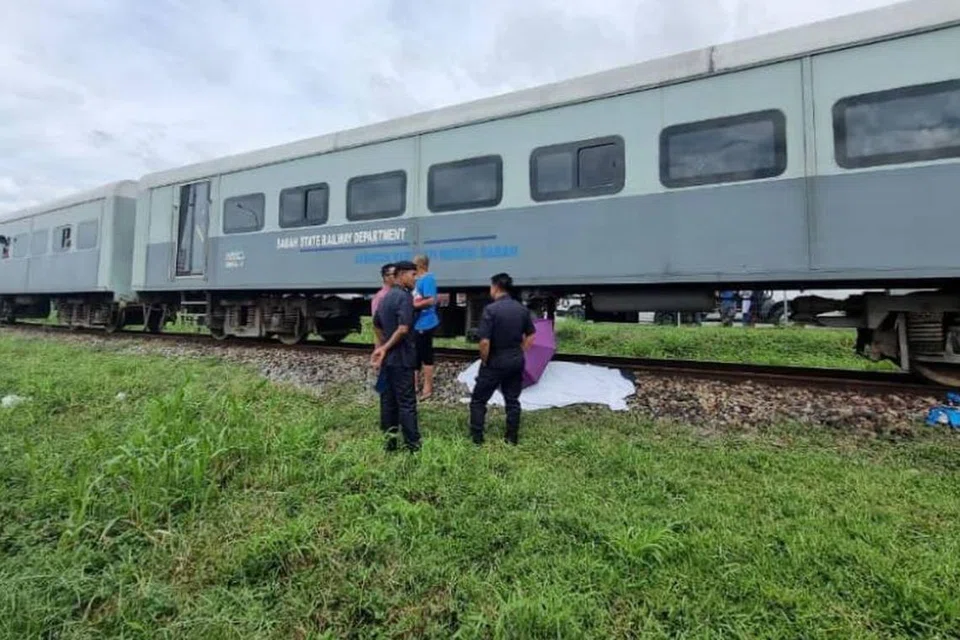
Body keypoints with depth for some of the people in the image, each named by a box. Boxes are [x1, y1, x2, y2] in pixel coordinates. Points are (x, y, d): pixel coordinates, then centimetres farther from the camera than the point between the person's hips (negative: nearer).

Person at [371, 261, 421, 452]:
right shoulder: (404, 296, -16)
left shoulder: (385, 297, 13)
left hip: (388, 358, 9)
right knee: (406, 402, -2)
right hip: (401, 358, -9)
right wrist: (385, 348, -18)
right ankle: (413, 445, 5)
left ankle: (389, 442, 22)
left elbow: (376, 325, 23)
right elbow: (403, 329, -26)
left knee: (388, 401, 13)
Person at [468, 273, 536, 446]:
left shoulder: (491, 309, -18)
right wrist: (519, 353, 15)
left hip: (495, 362, -5)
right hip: (516, 361, 6)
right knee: (512, 400, 15)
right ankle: (512, 437, 22)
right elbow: (530, 337, 9)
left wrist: (484, 360, -7)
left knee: (478, 400, 9)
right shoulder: (522, 309, 2)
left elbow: (485, 341, -21)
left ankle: (477, 436, 14)